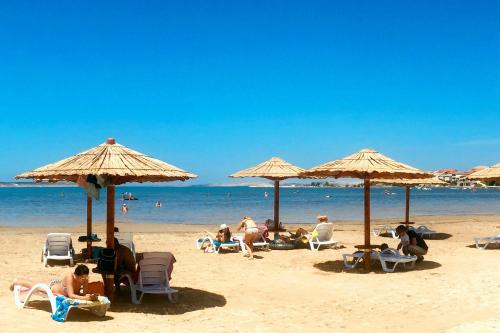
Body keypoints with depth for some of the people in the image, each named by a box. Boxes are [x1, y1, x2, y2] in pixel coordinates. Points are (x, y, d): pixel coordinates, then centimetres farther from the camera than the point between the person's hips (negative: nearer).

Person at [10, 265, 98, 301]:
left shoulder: (85, 279, -30)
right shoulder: (70, 276, -46)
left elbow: (85, 294, -27)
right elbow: (71, 295, -50)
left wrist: (89, 296, -49)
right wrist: (85, 298, -61)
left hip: (60, 285, 5)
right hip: (51, 286, -5)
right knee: (32, 286, 24)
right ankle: (16, 282, 53)